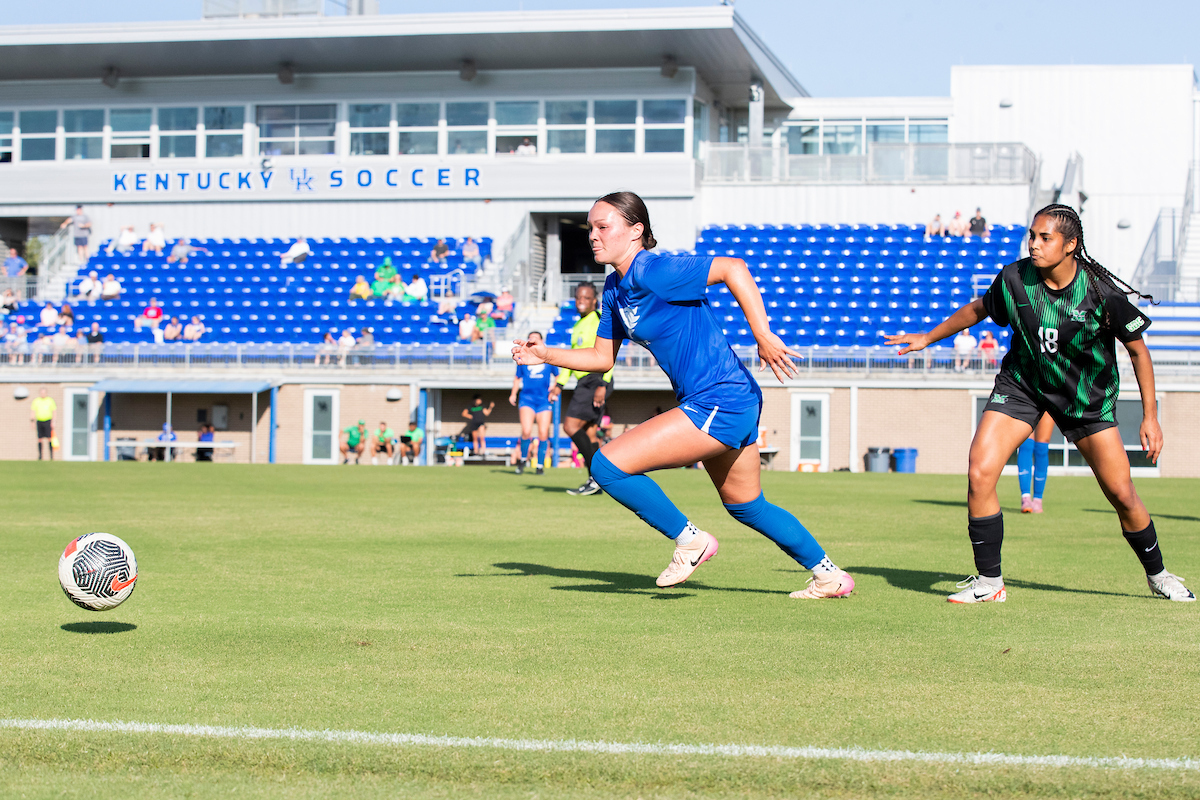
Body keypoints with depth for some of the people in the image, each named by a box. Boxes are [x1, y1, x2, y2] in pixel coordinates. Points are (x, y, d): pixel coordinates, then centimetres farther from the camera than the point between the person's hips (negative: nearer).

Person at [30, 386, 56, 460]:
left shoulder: (50, 400, 3)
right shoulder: (36, 401, 7)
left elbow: (54, 412, 4)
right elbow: (33, 412, 9)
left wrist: (53, 421, -4)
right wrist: (32, 421, 2)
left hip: (48, 421, -2)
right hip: (39, 421, 2)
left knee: (49, 438, -8)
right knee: (40, 439, 2)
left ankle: (52, 456, -6)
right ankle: (40, 456, 8)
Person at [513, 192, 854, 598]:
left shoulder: (653, 272, -18)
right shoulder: (615, 289, 11)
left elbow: (732, 268, -24)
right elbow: (602, 358, 18)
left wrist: (763, 336, -28)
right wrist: (547, 355, 6)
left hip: (721, 404, -10)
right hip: (719, 406, 10)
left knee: (608, 465, -14)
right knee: (747, 507, 24)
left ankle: (689, 540, 1)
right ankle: (829, 575, 37)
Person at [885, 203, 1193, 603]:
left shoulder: (1101, 291, -22)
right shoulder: (1014, 278, -16)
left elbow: (1138, 349, -9)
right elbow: (978, 309, 7)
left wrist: (1150, 416, -11)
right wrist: (928, 337, 12)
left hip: (1087, 397, -1)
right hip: (1022, 385, 1)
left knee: (1122, 495, 0)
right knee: (980, 473, -17)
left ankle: (1157, 574, 27)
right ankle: (988, 581, -3)